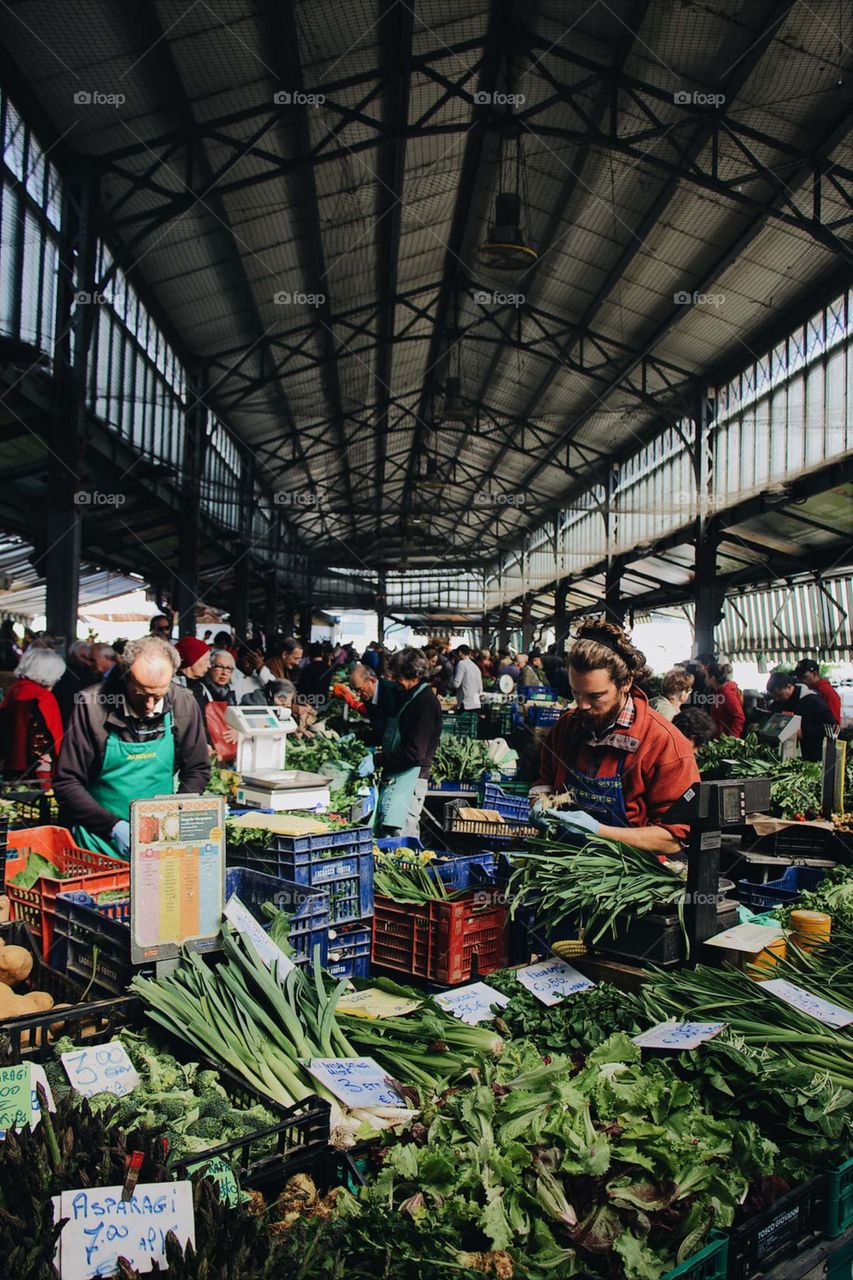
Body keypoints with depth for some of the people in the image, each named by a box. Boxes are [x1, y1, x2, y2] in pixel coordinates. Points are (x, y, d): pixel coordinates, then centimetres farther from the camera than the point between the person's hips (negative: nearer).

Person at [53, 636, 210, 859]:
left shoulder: (184, 704, -2)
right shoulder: (92, 706, -10)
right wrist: (113, 826, -16)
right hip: (99, 838, -2)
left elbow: (197, 771, 9)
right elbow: (67, 783, -5)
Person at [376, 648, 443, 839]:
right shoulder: (407, 698, 17)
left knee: (398, 837, -10)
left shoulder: (426, 703, -15)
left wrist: (378, 759, -15)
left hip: (409, 778, -10)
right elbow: (392, 734, 27)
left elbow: (414, 752, -21)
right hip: (394, 777, 10)